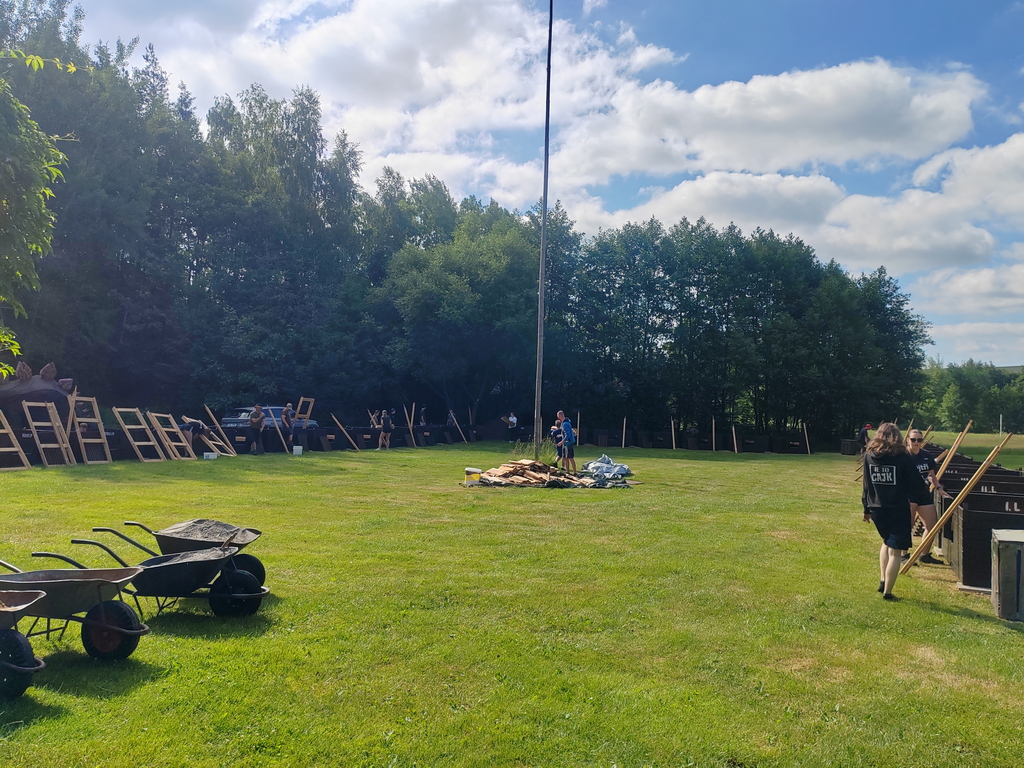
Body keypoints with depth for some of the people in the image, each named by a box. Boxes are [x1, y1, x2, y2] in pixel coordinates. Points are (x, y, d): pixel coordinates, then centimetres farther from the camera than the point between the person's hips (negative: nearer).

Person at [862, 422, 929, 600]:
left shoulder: (869, 456, 0)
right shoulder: (904, 458, -11)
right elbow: (918, 486, -8)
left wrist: (867, 509, 16)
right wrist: (923, 493, 16)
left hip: (877, 510, 4)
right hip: (898, 511, -4)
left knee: (887, 542, 27)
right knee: (895, 550, 5)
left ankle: (883, 581, 22)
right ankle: (887, 591, 7)